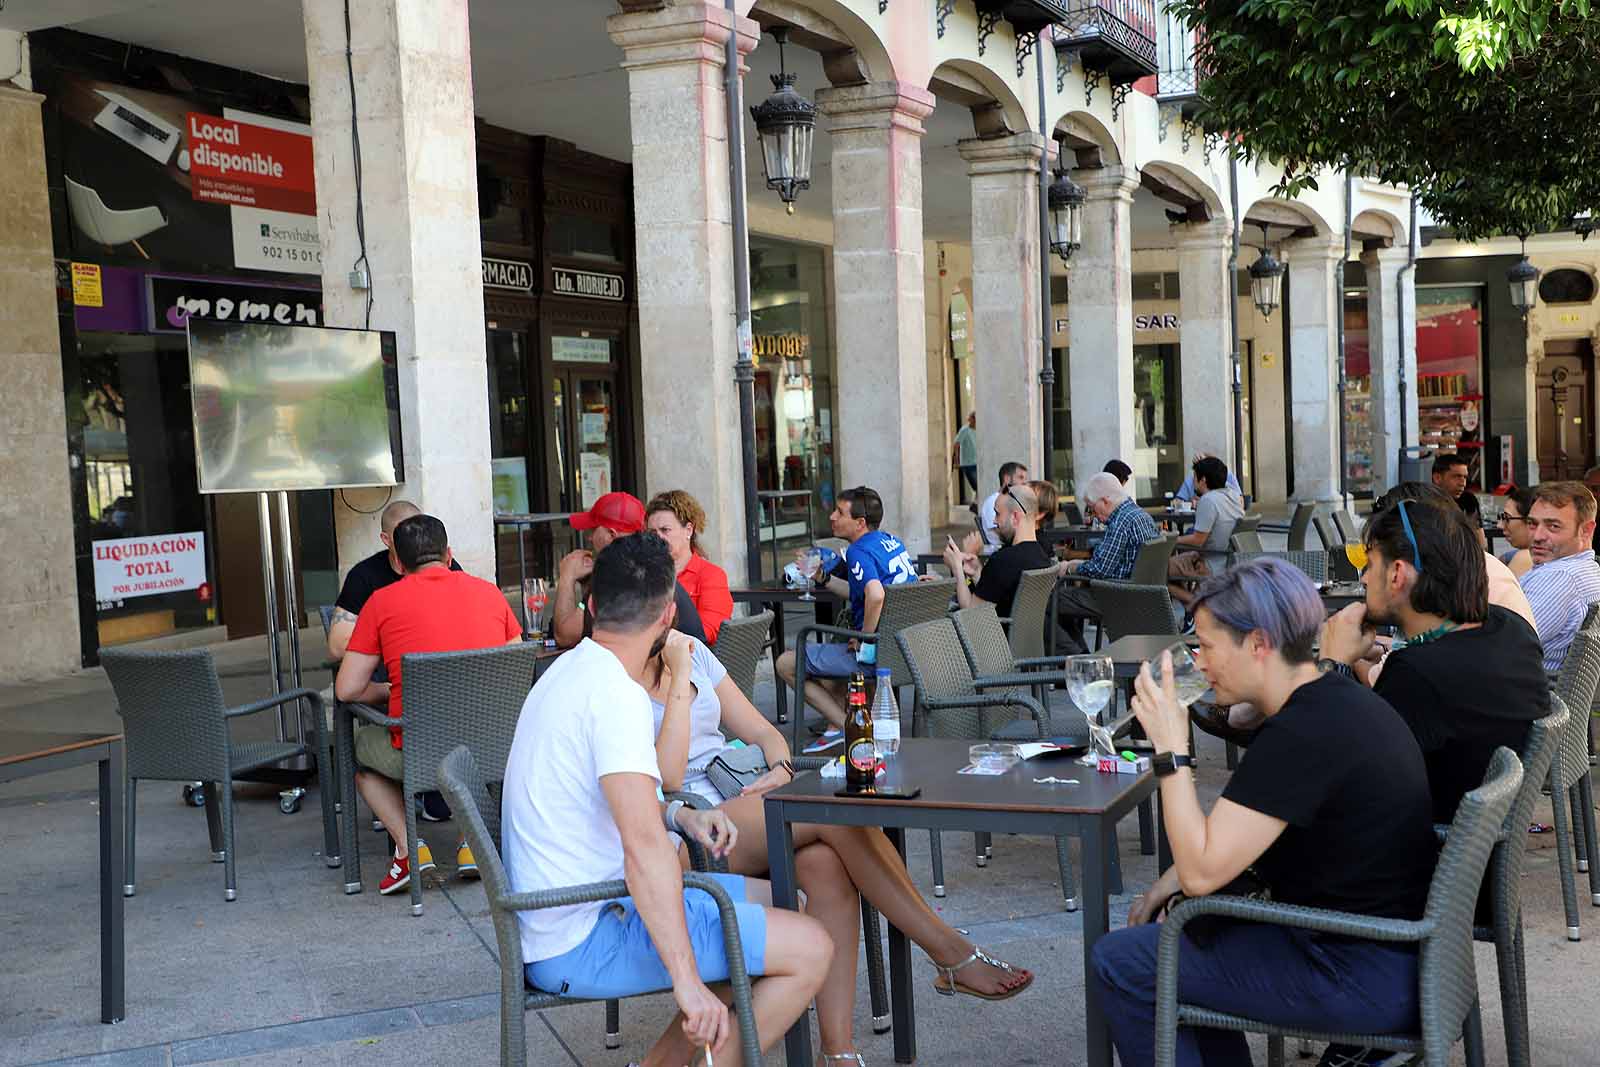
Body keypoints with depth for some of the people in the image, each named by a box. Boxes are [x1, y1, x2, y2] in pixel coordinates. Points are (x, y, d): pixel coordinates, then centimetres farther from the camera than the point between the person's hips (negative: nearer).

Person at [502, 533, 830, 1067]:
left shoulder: (570, 671, 9)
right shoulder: (617, 694, -22)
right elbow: (645, 847, -32)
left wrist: (680, 815, 6)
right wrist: (688, 982, -33)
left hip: (556, 918, 10)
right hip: (581, 946, -10)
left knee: (775, 901, 18)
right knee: (810, 948, -13)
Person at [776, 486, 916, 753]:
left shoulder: (859, 552, -17)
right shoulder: (893, 541, 12)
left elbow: (875, 595, -36)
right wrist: (824, 579, 26)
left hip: (877, 652, -10)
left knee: (786, 664, 0)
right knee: (824, 655, 33)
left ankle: (847, 727, 0)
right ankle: (835, 730, 21)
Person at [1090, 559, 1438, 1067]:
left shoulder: (1301, 735, -25)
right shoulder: (1335, 699, 6)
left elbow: (1201, 872, -23)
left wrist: (1171, 749, -17)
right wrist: (1178, 876, 6)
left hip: (1368, 981, -10)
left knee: (1117, 963, -3)